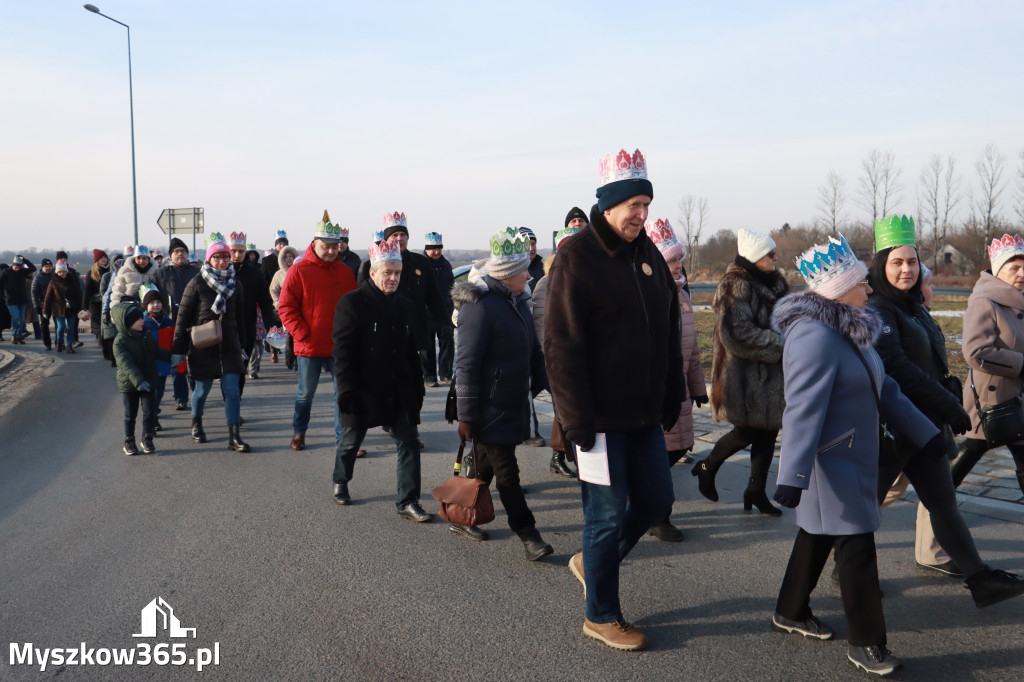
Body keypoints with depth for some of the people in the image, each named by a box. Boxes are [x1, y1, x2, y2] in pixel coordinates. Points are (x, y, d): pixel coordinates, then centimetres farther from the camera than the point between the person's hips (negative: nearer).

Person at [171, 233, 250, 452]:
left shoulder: (235, 285, 7)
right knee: (202, 389, 9)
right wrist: (178, 350, -6)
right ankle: (196, 424, 36)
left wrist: (241, 345, 16)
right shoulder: (197, 283, -5)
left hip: (229, 347, 3)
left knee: (232, 390, -5)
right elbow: (183, 317, -4)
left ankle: (234, 437, -4)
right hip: (203, 348, -3)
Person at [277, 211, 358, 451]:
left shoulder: (345, 271, 7)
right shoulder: (299, 270, -5)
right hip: (309, 346, -3)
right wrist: (302, 334, -12)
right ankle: (298, 432, 33)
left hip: (340, 346, 3)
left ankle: (343, 440, 9)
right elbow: (285, 307, -6)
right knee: (306, 393, 11)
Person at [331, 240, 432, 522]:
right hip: (363, 390, -4)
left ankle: (408, 502, 5)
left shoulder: (404, 305, 8)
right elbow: (343, 351, -14)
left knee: (409, 442, -1)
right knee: (351, 440, 15)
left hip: (398, 390, 5)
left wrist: (417, 388, 12)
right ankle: (340, 483, 41)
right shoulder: (352, 303, -11)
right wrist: (346, 390, -19)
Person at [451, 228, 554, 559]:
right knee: (506, 472, -2)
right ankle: (527, 533, 5)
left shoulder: (517, 301, 10)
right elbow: (466, 363, -18)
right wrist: (466, 415, -18)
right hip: (490, 409, -9)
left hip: (514, 405, 9)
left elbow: (533, 349, 21)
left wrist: (542, 383, 17)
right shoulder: (480, 306, -18)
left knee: (485, 465, 17)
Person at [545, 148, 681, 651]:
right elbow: (562, 346, -16)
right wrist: (577, 421, -19)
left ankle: (591, 562, 37)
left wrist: (671, 402, 13)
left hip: (644, 413, 7)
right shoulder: (577, 256, -12)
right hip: (600, 415, -7)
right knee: (608, 514, 2)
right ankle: (601, 616, 22)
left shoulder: (648, 253, 10)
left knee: (656, 500, 14)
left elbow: (668, 335, 16)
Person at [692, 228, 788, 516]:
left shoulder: (774, 283, 13)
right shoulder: (736, 287, -15)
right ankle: (707, 467, 20)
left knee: (768, 430, 8)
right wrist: (782, 345, -20)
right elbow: (739, 333, -23)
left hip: (771, 373, 8)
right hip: (745, 376, -8)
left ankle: (757, 491, 20)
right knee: (748, 430, -4)